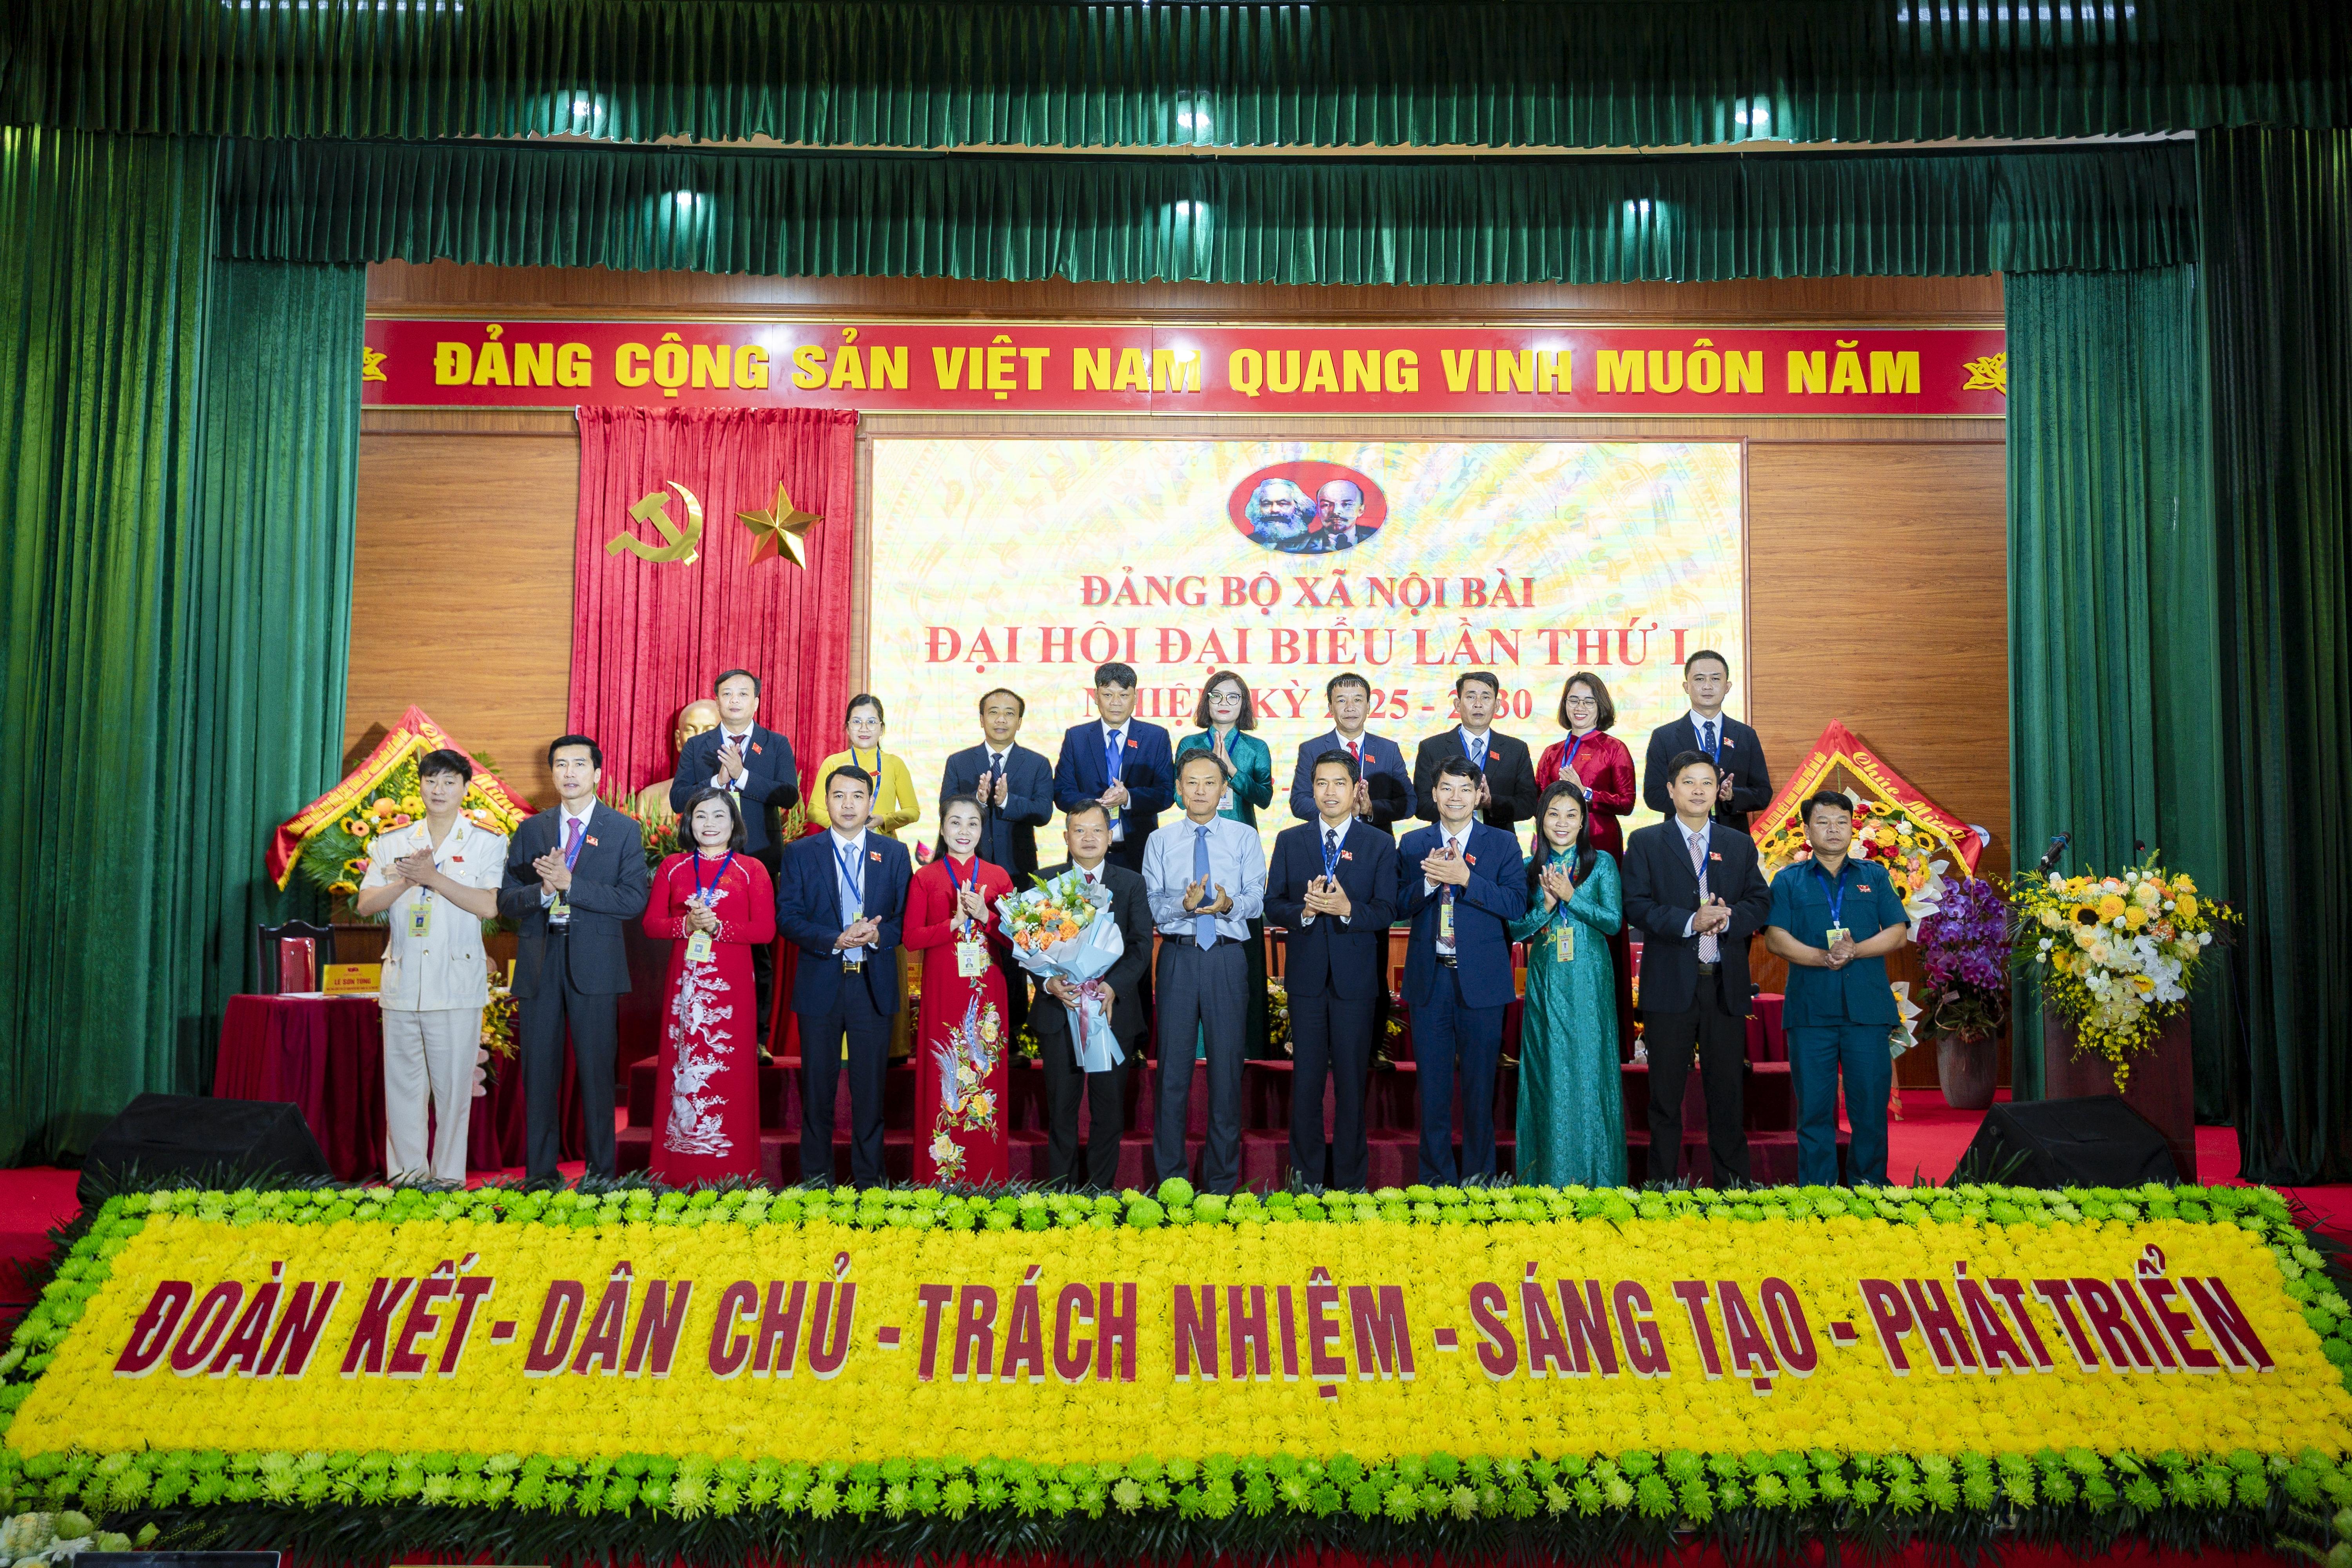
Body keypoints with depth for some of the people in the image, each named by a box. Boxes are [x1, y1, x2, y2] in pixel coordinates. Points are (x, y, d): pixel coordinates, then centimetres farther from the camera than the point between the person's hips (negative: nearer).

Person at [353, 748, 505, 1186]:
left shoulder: (486, 844, 5)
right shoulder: (392, 844, 15)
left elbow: (489, 906, -8)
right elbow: (366, 904, 7)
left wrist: (433, 877, -12)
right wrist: (407, 880, -9)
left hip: (457, 983, -3)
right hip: (402, 981, 3)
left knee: (453, 1084, -1)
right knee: (402, 1083, 4)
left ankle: (448, 1178, 7)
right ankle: (406, 1178, 12)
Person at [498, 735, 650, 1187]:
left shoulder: (623, 832, 3)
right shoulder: (531, 830, 11)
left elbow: (634, 900, -8)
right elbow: (506, 901, 6)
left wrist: (570, 884, -16)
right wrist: (543, 891, -15)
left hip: (593, 961, -2)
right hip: (538, 963, 3)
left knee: (596, 1070, 2)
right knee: (539, 1070, 6)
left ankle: (601, 1172, 11)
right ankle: (539, 1174, 16)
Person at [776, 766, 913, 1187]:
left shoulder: (894, 854, 5)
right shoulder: (800, 854, 2)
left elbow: (907, 918, 2)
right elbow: (787, 918, -5)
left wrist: (878, 935, -19)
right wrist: (836, 940, -19)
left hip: (875, 985, 1)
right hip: (820, 984, 0)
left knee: (870, 1086, 7)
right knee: (818, 1088, 8)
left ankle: (869, 1179, 17)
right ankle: (816, 1177, 20)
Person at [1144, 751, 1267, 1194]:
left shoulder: (1245, 838, 7)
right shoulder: (1160, 841, 9)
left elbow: (1257, 900, -2)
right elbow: (1152, 905, 0)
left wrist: (1229, 904, -23)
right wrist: (1184, 904, -20)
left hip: (1227, 957, 0)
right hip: (1178, 955, 1)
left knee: (1227, 1062, 3)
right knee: (1173, 1063, 4)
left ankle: (1222, 1179, 14)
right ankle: (1170, 1175, 14)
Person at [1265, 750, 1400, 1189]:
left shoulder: (1380, 845, 3)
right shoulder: (1289, 841, 8)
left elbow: (1386, 911, -4)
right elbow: (1272, 905, 3)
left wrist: (1347, 909, -22)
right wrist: (1303, 911, -17)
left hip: (1356, 979, -1)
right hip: (1307, 976, 1)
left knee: (1352, 1080, 5)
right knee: (1306, 1080, 6)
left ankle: (1350, 1182, 15)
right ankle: (1306, 1179, 16)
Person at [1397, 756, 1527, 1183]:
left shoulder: (1503, 844, 3)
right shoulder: (1412, 844, 8)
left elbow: (1516, 904, -9)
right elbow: (1400, 907, 3)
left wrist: (1465, 878, -18)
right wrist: (1429, 882, -15)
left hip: (1481, 979, -1)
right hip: (1429, 978, 2)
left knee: (1480, 1083, 6)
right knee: (1433, 1083, 7)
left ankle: (1478, 1176, 18)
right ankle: (1436, 1177, 17)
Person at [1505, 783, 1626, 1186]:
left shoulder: (1602, 864, 2)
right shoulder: (1530, 869, 7)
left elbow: (1614, 922, -6)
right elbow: (1516, 930, 3)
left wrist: (1571, 896, -15)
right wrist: (1547, 905, -13)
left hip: (1589, 982, -2)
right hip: (1545, 982, 2)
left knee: (1589, 1069, -1)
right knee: (1548, 1072, 4)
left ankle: (1592, 1175, 9)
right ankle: (1548, 1174, 13)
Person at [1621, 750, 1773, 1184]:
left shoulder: (1740, 845, 13)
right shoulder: (1645, 842, 3)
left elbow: (1761, 902, 7)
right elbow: (1637, 906, -6)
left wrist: (1727, 919, -13)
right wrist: (1690, 922, -19)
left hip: (1726, 985, 2)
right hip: (1670, 984, -2)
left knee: (1728, 1091, 8)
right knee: (1666, 1095, 5)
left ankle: (1733, 1184, 17)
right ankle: (1662, 1184, 13)